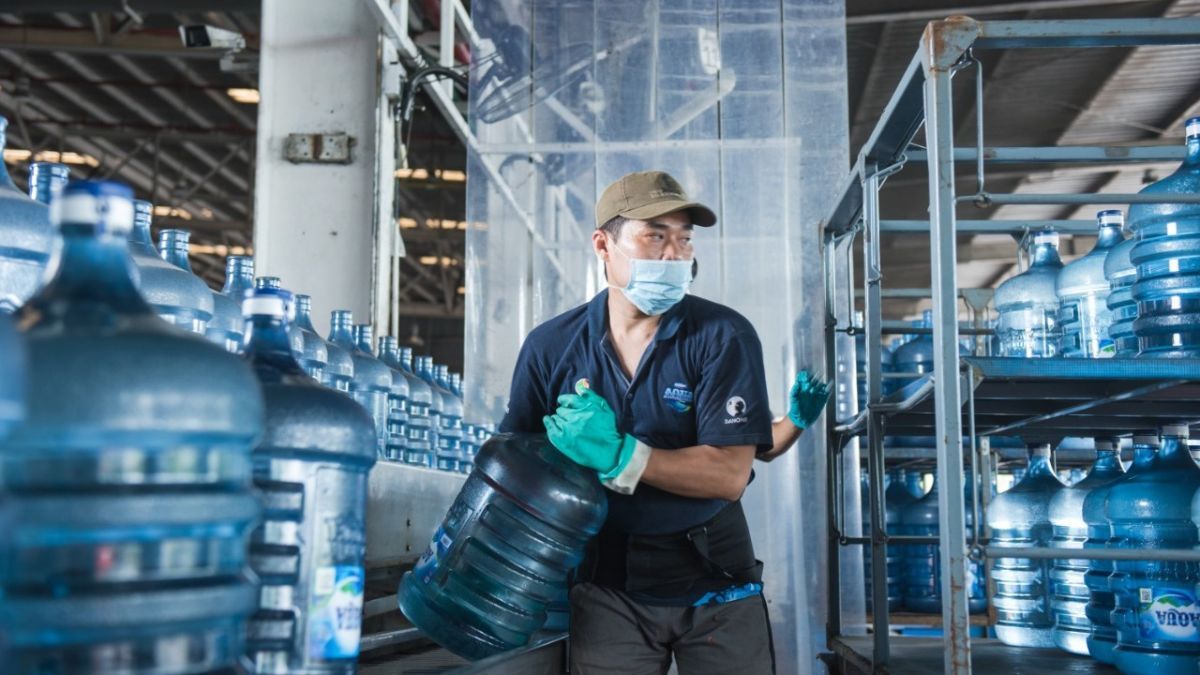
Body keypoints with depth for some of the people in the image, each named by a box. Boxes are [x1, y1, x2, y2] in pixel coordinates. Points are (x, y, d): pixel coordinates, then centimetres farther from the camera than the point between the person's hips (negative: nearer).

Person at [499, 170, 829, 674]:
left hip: (715, 584, -1)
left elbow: (729, 475, -19)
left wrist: (619, 456, -30)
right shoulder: (551, 347, -6)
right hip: (608, 589, 1)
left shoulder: (723, 336, -13)